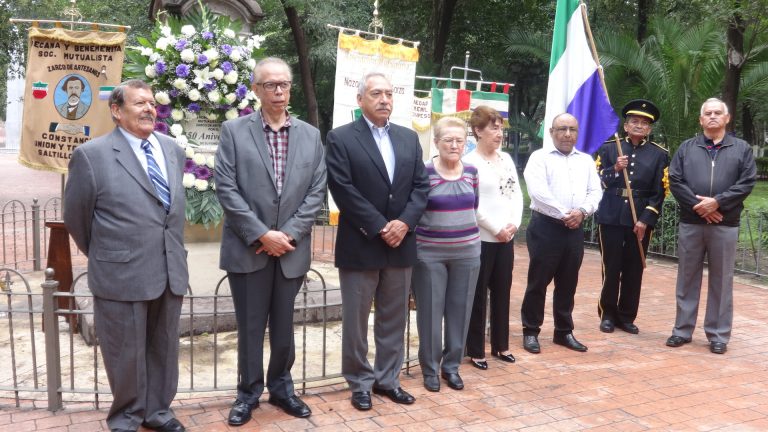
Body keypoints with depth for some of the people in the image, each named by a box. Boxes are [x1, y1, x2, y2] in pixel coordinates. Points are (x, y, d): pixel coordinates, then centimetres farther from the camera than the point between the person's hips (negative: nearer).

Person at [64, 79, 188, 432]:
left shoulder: (172, 150, 9)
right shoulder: (91, 155, -8)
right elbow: (76, 217, 1)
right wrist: (104, 257, 10)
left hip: (171, 271, 5)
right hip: (123, 273, -5)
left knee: (164, 349, 16)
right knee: (126, 353, 10)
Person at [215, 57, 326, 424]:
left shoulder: (311, 135, 7)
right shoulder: (234, 131, -1)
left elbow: (317, 191, 2)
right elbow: (226, 189, -8)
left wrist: (288, 233, -9)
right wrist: (261, 235, -14)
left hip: (291, 249, 2)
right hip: (248, 248, -2)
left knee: (284, 326, 14)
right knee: (250, 327, 8)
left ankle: (281, 387, 31)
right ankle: (248, 392, 25)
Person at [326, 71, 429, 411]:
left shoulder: (409, 138, 11)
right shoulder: (340, 138, -5)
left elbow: (420, 185, 7)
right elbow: (343, 190, -13)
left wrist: (404, 222, -10)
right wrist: (379, 228, -16)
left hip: (400, 243, 5)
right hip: (360, 245, -4)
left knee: (394, 319, 13)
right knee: (355, 320, 6)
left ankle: (388, 379, 26)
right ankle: (361, 383, 20)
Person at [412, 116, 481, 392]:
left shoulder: (471, 172, 5)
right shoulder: (424, 173, -10)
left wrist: (464, 228, 12)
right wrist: (433, 227, -2)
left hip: (467, 252, 4)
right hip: (429, 253, -4)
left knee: (460, 310, 10)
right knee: (430, 311, 4)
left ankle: (452, 365, 25)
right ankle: (430, 368, 19)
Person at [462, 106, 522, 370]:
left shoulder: (506, 158, 10)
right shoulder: (470, 162, -11)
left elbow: (517, 193, 11)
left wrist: (514, 224, -4)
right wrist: (497, 229, -13)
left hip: (506, 238, 7)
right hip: (481, 238, -6)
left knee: (502, 292, 14)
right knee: (478, 295, 3)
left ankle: (501, 345, 27)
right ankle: (475, 351, 13)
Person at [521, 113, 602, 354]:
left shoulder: (586, 160, 15)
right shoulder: (539, 157, -1)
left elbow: (595, 191, 8)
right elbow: (538, 191, -14)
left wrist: (582, 211, -11)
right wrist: (563, 214, -15)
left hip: (575, 229, 5)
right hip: (545, 227, -5)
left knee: (568, 283, 12)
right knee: (538, 282, 2)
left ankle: (564, 332, 24)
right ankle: (531, 331, 13)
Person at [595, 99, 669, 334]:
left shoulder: (659, 154, 5)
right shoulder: (608, 148, 5)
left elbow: (659, 192, 0)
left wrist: (645, 220, -9)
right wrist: (615, 169, -15)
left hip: (641, 220, 1)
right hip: (611, 218, -1)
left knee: (634, 270, 7)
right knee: (611, 268, 3)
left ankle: (626, 317, 20)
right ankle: (608, 314, 18)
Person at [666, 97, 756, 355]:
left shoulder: (742, 149, 8)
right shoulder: (687, 147, 9)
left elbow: (747, 183, -2)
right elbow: (675, 180, 0)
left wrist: (717, 202, -14)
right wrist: (698, 205, -11)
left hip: (725, 225, -1)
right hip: (690, 223, 1)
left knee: (721, 281, 5)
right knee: (687, 278, 7)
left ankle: (718, 335, 13)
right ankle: (682, 330, 17)